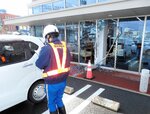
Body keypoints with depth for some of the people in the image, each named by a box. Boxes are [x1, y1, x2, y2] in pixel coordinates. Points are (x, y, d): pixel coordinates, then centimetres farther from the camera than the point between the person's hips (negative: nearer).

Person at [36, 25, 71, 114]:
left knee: (52, 103, 18)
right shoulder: (65, 46, -1)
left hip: (52, 82, -5)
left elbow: (39, 64, -13)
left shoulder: (47, 48, -21)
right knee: (59, 100, 27)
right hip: (63, 80, 6)